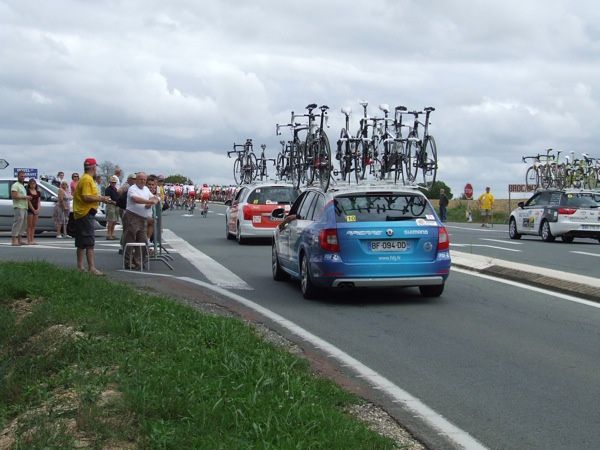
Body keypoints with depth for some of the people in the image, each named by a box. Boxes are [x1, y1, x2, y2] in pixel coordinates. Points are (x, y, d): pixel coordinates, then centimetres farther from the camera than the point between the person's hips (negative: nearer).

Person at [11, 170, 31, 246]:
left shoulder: (22, 186, 24)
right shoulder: (15, 185, -7)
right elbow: (14, 196, -19)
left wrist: (28, 198, 15)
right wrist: (25, 197, -18)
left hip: (24, 207, 10)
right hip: (18, 207, -10)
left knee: (23, 224, 9)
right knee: (18, 223, -15)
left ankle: (19, 240, 14)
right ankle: (14, 240, -16)